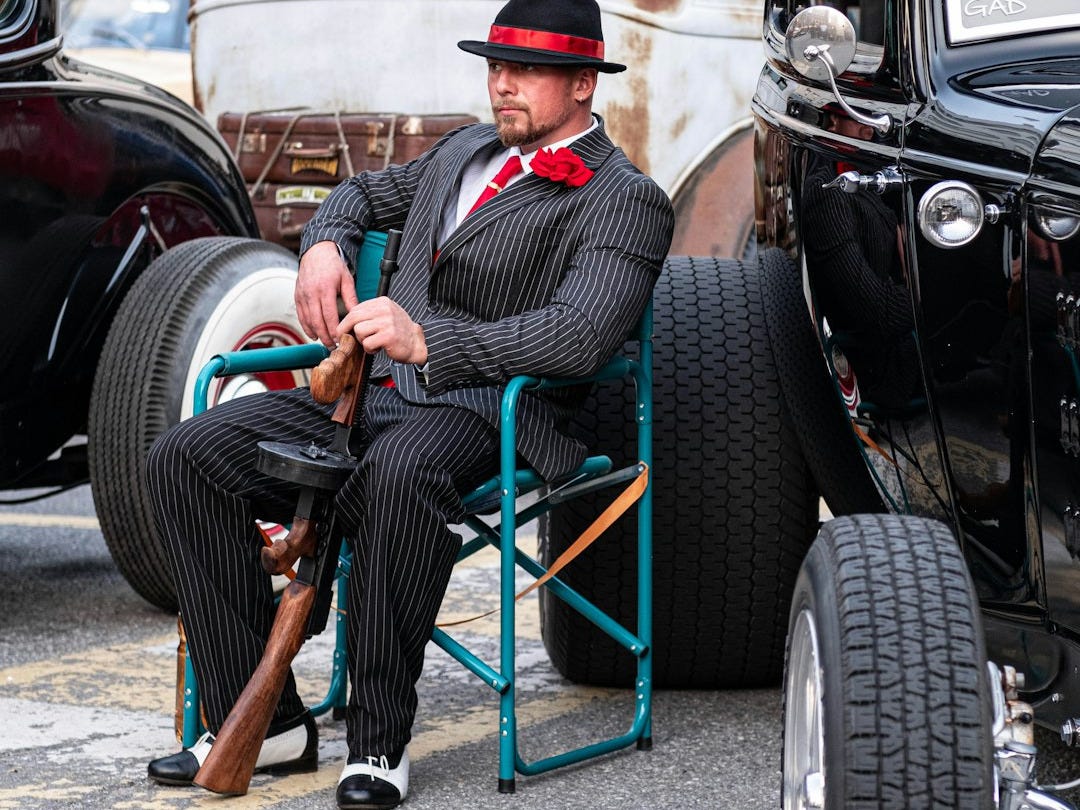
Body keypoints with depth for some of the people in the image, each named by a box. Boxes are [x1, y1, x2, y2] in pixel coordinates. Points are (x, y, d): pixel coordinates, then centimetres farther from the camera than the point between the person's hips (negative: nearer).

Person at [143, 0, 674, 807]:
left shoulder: (624, 201, -2)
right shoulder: (464, 151, 23)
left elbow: (580, 336, -18)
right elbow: (365, 193, 39)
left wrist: (427, 342, -28)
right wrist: (324, 245, 13)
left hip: (485, 414, -7)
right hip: (375, 394, 8)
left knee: (399, 470, -42)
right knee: (186, 458, -12)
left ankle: (379, 742, -30)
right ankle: (264, 722, -9)